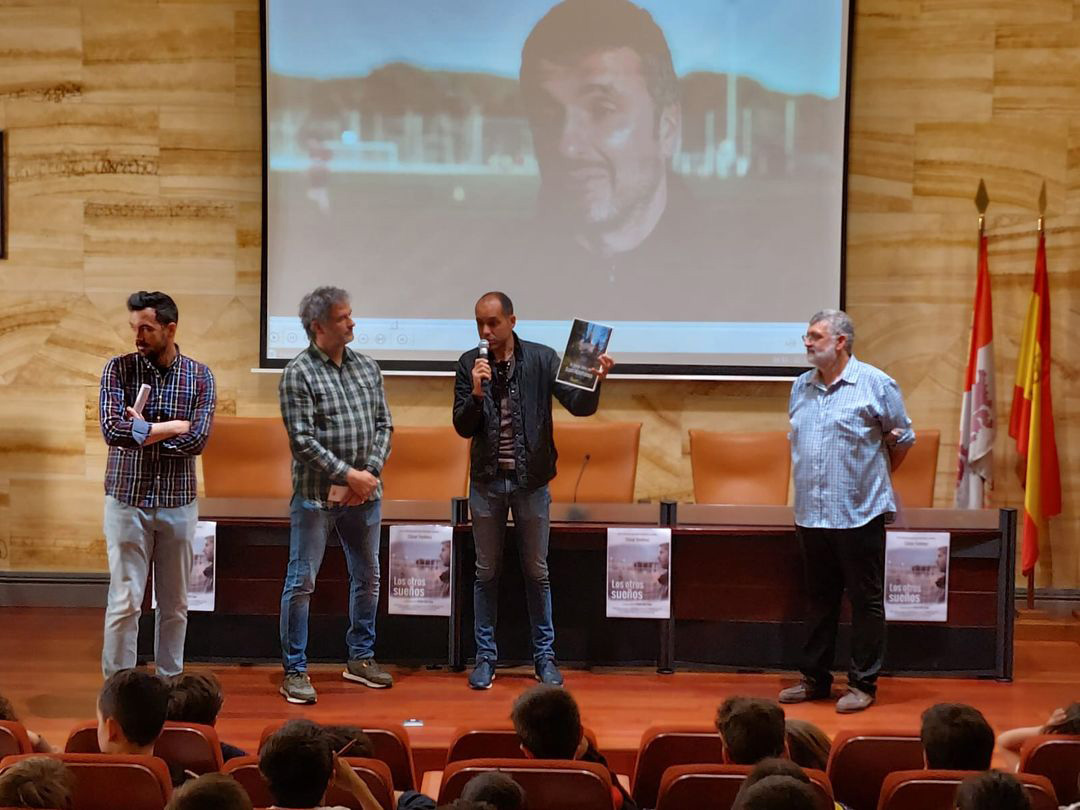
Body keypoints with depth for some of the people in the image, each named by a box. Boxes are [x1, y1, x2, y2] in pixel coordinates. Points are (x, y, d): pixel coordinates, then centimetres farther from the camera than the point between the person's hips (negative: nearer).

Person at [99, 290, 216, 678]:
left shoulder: (200, 376, -1)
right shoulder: (119, 369, -3)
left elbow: (197, 440, -12)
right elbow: (112, 429, -16)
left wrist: (142, 430, -13)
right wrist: (172, 427, -12)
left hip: (178, 503, 2)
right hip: (127, 501, -2)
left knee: (174, 604, 10)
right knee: (124, 602, -1)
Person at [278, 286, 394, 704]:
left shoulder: (366, 367, 7)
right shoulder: (299, 373, -10)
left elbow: (383, 424, 8)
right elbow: (303, 439, -15)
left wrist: (370, 472, -6)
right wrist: (348, 474, -16)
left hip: (365, 493, 6)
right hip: (316, 495, -6)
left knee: (367, 577, 14)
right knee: (301, 582, -1)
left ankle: (361, 658, 29)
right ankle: (294, 672, 7)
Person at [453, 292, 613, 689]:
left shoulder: (542, 359, -6)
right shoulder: (470, 364, -3)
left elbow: (581, 406, -10)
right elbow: (463, 427, -4)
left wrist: (595, 380, -30)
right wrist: (477, 393, -22)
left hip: (531, 480, -1)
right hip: (487, 481, 1)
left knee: (536, 571, 8)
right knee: (486, 572, 9)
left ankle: (544, 656, 18)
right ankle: (485, 656, 18)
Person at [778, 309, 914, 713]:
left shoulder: (875, 385, -6)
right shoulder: (801, 387, 11)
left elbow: (902, 439, 4)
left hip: (859, 513, -6)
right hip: (811, 514, 6)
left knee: (866, 600, 1)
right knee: (819, 600, 13)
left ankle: (863, 683, 8)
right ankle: (814, 678, 22)